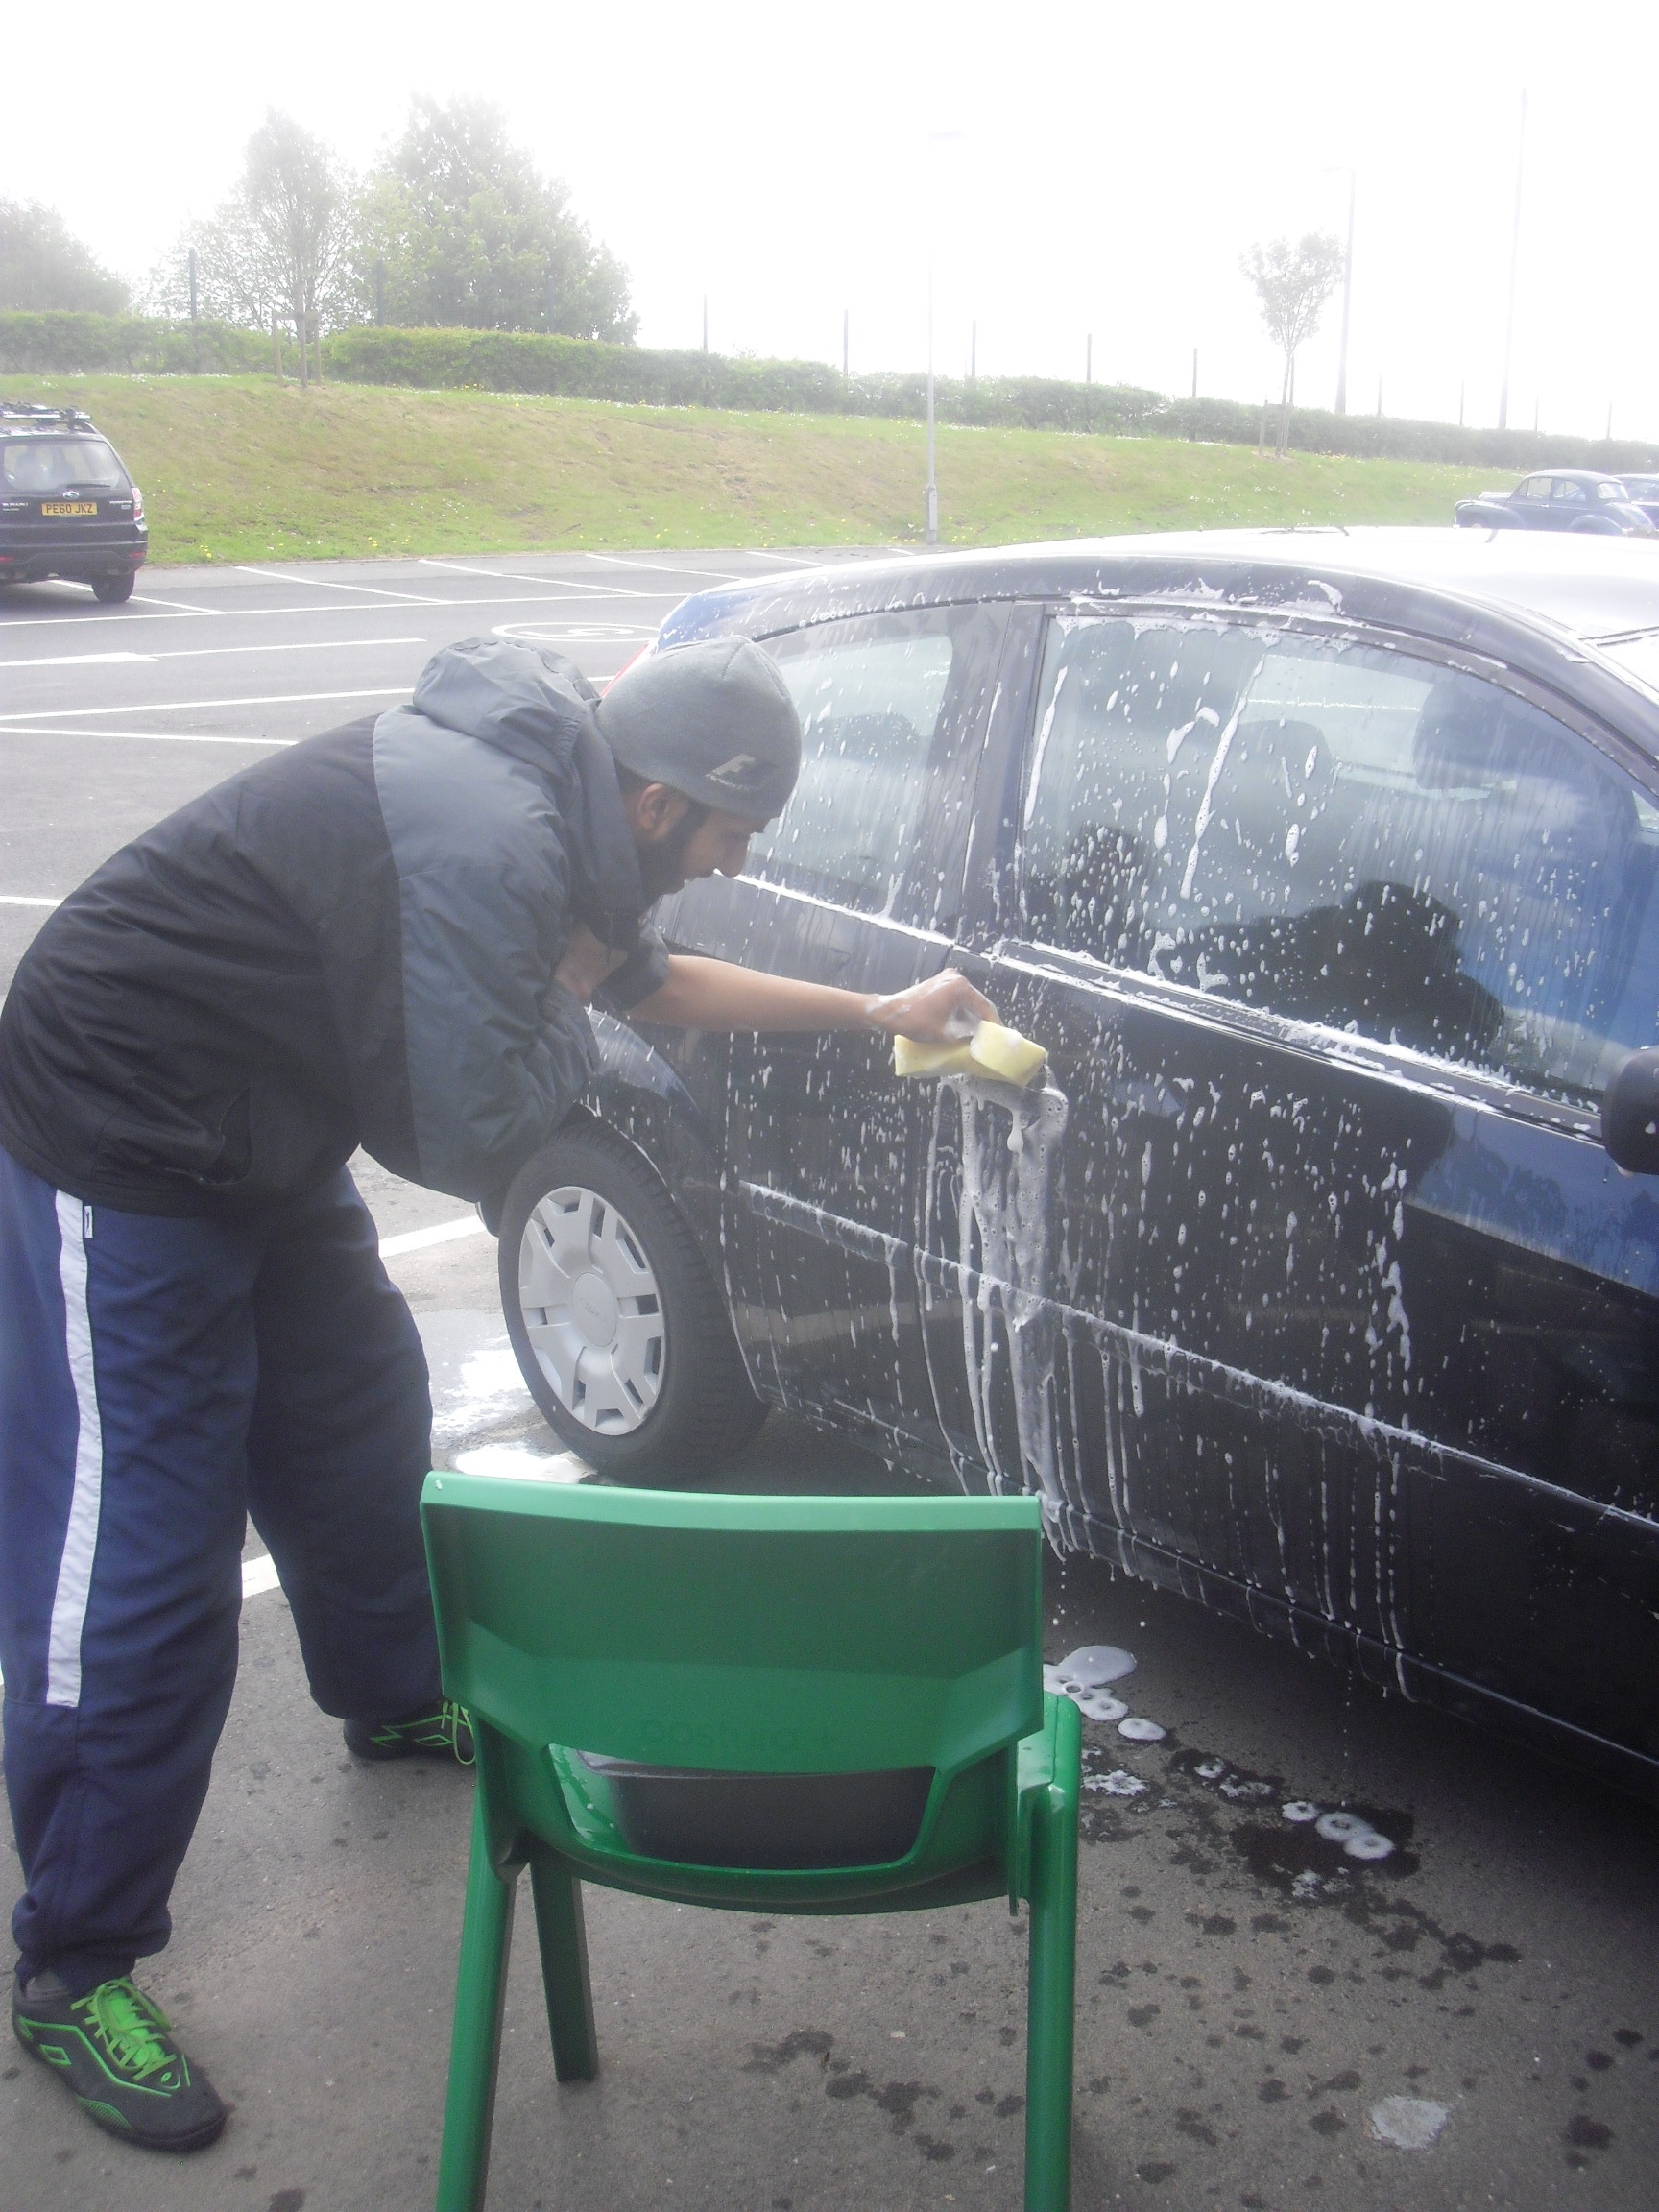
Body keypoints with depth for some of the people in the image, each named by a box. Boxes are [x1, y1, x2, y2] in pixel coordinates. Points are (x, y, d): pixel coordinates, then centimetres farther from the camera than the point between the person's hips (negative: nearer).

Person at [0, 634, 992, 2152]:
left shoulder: (546, 804, 3)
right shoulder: (484, 851, -30)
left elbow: (652, 978, 20)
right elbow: (464, 1140, -26)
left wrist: (875, 1013, 25)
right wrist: (565, 994, -10)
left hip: (261, 1142, 10)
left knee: (361, 1425, 23)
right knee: (135, 1572, -5)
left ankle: (399, 1702, 48)